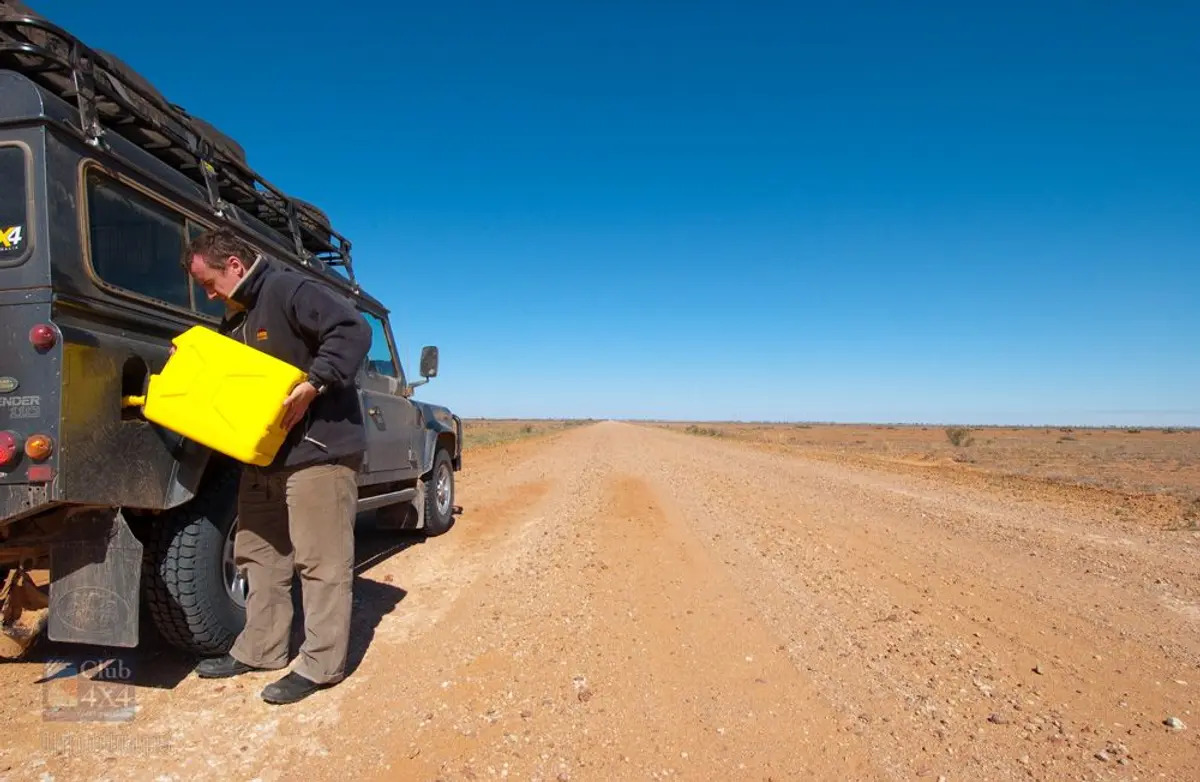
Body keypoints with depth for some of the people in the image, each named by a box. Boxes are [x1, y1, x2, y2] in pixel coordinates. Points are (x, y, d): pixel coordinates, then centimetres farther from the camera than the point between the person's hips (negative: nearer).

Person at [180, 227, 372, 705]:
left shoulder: (289, 290, -11)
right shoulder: (235, 318, 19)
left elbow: (353, 329, -24)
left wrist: (312, 385, -28)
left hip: (317, 452, -10)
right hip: (262, 456, 10)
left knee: (320, 562, -3)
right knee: (258, 555, 17)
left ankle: (320, 665, 6)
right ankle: (259, 650, 31)